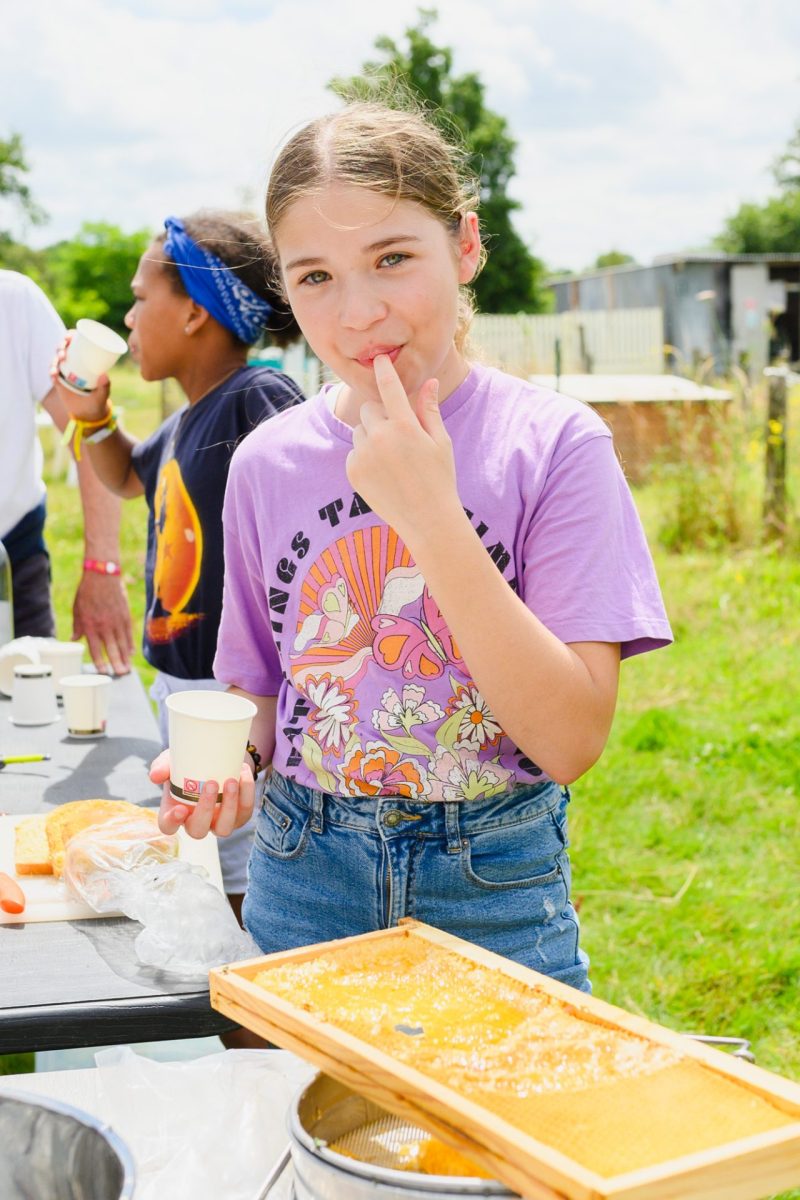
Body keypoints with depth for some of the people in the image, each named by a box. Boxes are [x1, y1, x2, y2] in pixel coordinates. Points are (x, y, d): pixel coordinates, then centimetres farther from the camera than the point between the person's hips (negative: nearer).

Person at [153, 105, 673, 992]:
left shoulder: (555, 443, -12)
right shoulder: (267, 463, -1)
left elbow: (571, 740, -19)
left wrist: (432, 518, -25)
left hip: (493, 894, -2)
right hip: (302, 892, 3)